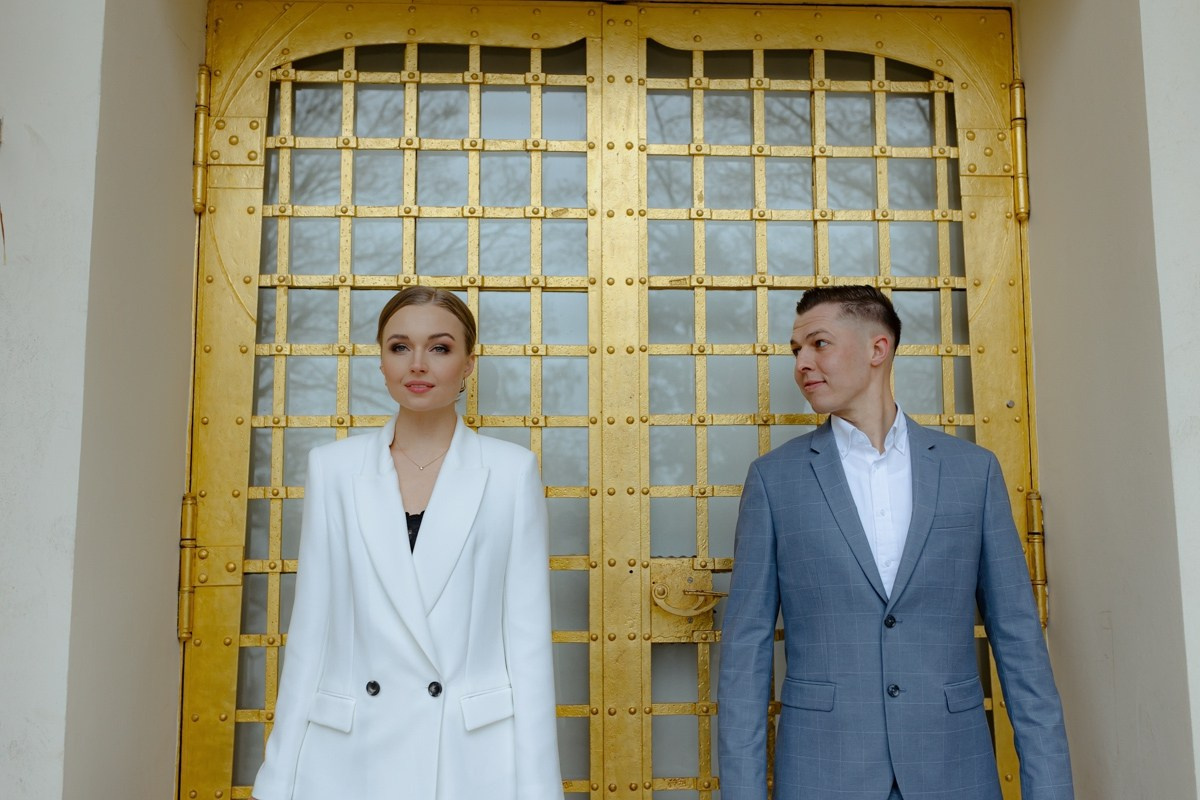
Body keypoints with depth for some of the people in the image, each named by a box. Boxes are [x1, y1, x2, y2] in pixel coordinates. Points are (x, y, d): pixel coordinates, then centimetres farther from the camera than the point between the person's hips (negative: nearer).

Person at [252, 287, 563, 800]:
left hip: (474, 756, -1)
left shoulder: (512, 471, -3)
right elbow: (312, 629, 4)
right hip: (349, 753, 2)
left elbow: (527, 634, -3)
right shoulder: (333, 468, 2)